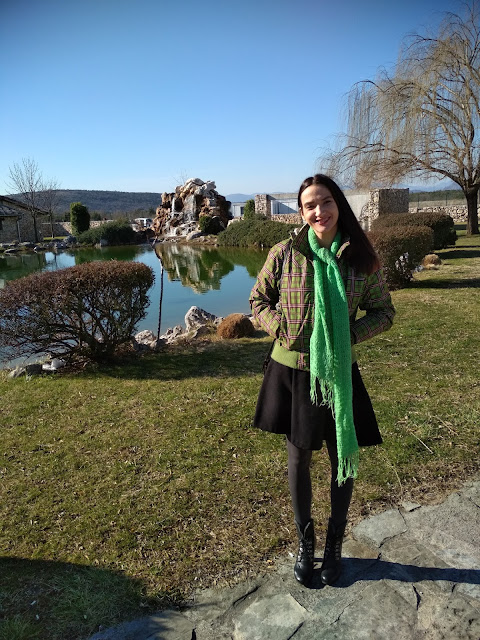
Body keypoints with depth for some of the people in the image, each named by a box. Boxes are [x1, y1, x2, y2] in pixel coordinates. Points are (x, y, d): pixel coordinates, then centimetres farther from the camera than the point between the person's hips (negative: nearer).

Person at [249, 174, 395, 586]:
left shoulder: (361, 259, -5)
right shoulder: (285, 254, -7)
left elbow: (384, 312, 4)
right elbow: (258, 301, 4)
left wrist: (350, 335, -13)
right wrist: (284, 330, -13)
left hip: (339, 373, 1)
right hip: (292, 371, 0)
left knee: (344, 459, 12)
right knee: (299, 458, 13)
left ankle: (335, 544, 38)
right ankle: (305, 543, 38)